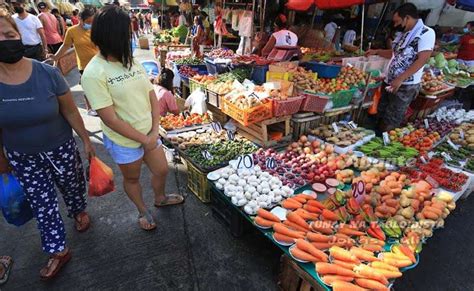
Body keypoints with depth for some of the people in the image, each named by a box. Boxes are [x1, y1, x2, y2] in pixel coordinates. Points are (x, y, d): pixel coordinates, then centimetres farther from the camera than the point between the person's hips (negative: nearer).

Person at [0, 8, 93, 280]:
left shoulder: (47, 74, -18)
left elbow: (70, 111, -9)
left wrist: (86, 140, -2)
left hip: (60, 149, -2)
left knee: (72, 186, 21)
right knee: (42, 204, 13)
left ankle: (80, 211, 56)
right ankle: (59, 251, 31)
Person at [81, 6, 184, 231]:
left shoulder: (132, 63, 0)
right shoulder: (94, 73, -20)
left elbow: (153, 98, 0)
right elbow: (110, 119, -22)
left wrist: (154, 132, -11)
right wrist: (144, 140, -16)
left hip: (149, 135, 6)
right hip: (123, 141, -5)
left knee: (161, 170, 20)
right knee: (132, 179, 19)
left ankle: (160, 198, 51)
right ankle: (142, 211, 46)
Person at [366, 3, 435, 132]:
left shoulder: (427, 33, -12)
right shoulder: (403, 34, 12)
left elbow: (421, 60, -19)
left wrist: (400, 79, -24)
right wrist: (376, 51, 15)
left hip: (406, 85, -8)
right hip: (389, 81, 8)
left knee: (391, 122, 1)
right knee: (381, 115, 14)